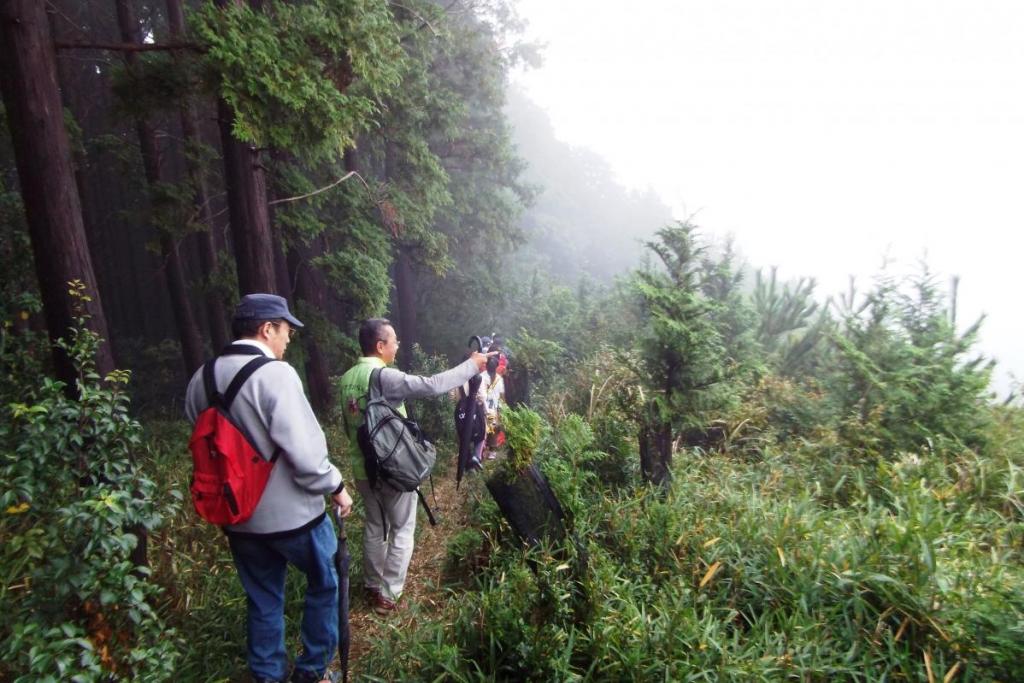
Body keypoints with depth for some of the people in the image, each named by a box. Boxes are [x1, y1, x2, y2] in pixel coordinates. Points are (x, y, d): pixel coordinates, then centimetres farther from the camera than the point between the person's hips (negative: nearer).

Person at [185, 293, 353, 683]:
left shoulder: (201, 379, 1)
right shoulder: (276, 373, -22)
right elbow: (304, 451, -26)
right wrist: (336, 487, -11)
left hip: (237, 516, 6)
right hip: (291, 514, -6)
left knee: (263, 600, 23)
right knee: (325, 583, 18)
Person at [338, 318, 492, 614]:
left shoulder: (348, 378, 3)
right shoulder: (385, 377, -22)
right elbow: (432, 385, -28)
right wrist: (472, 365, -19)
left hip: (363, 469, 8)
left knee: (375, 527, 22)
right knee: (402, 531, 9)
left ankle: (372, 586, 35)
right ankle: (388, 595, 16)